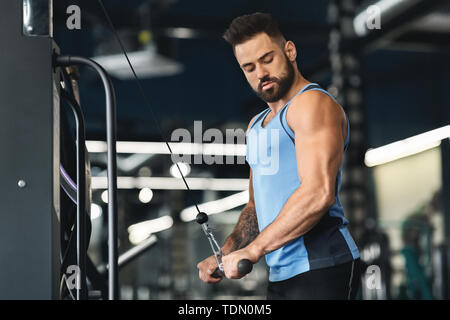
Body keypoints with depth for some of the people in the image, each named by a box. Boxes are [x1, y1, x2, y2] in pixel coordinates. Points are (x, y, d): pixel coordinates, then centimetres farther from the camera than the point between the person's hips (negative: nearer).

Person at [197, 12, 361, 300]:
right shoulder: (257, 125, 21)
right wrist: (225, 255, 10)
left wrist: (253, 250, -19)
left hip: (320, 268, -9)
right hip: (281, 274, 9)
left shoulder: (313, 104, -8)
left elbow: (318, 193, -21)